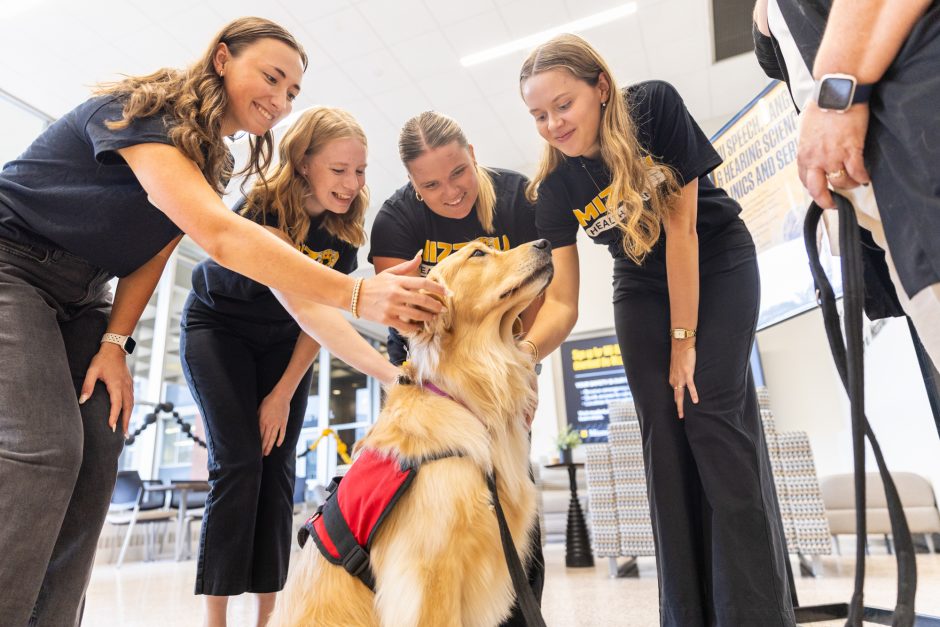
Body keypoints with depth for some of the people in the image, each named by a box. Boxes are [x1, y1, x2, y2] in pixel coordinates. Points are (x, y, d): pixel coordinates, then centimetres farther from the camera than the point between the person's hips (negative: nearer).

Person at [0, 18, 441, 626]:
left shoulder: (212, 160, 3)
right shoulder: (141, 111, -24)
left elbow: (155, 249, 3)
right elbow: (216, 233, -40)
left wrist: (114, 342, -9)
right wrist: (357, 294, -48)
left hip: (78, 296, 7)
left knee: (96, 454, -5)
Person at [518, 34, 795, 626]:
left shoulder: (655, 106, -22)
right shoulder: (556, 188, -16)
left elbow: (680, 226, -22)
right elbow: (562, 303, -21)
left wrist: (684, 340, -20)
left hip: (717, 266, -2)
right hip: (642, 288, 3)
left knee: (711, 412, -14)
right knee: (663, 429, -4)